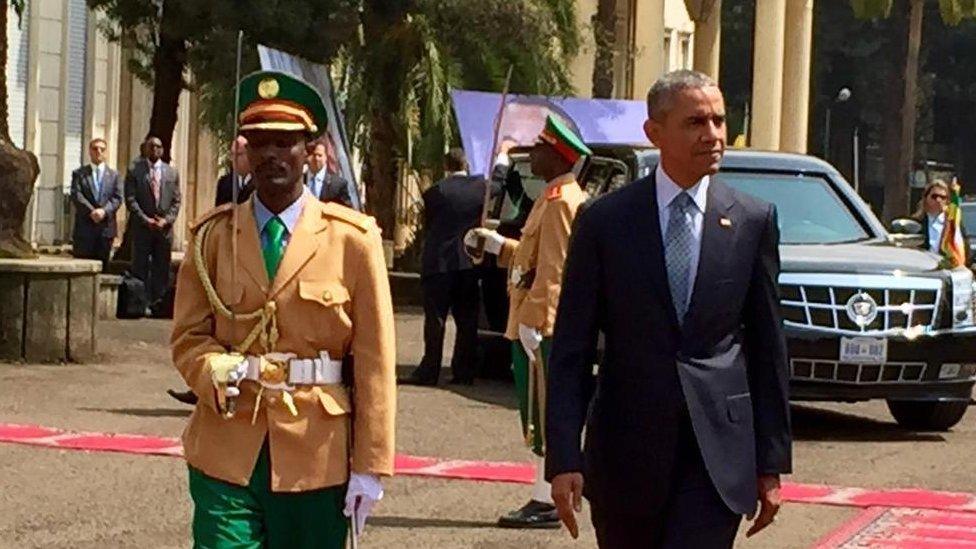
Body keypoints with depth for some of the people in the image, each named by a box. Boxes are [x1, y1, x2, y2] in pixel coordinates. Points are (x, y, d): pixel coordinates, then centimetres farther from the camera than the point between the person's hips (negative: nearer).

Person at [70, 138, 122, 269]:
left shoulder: (113, 175, 15)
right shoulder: (79, 174, 9)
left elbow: (117, 198, 4)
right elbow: (76, 195, -4)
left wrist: (104, 211, -15)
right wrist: (91, 211, -18)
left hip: (106, 227, 2)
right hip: (84, 228, -2)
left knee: (102, 267, 2)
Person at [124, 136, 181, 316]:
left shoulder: (172, 173, 10)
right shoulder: (134, 171, 2)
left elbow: (176, 201, 8)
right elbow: (130, 199, -3)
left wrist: (166, 220, -7)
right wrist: (145, 220, -12)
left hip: (165, 227, 2)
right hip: (142, 227, -2)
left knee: (162, 268, 3)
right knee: (141, 267, -2)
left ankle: (158, 303, 7)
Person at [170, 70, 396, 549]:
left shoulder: (352, 239, 0)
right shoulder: (213, 236, 7)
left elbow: (375, 360, -1)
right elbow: (188, 335, 9)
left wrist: (370, 467, -5)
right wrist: (217, 373, -15)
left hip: (317, 453, -1)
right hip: (227, 451, 1)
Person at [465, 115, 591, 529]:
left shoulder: (560, 201, -16)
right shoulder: (562, 197, 17)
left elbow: (554, 268, -22)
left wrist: (532, 321, -24)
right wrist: (497, 245, 19)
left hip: (543, 327, -10)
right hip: (549, 327, 10)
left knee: (544, 413, -7)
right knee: (543, 415, 13)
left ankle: (546, 502, -4)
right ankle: (548, 497, 19)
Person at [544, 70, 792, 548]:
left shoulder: (753, 221, 3)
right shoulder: (604, 221, -1)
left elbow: (768, 347, 7)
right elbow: (570, 350, -1)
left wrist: (772, 462, 6)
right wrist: (564, 458, -10)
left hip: (718, 454, 0)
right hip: (626, 450, 1)